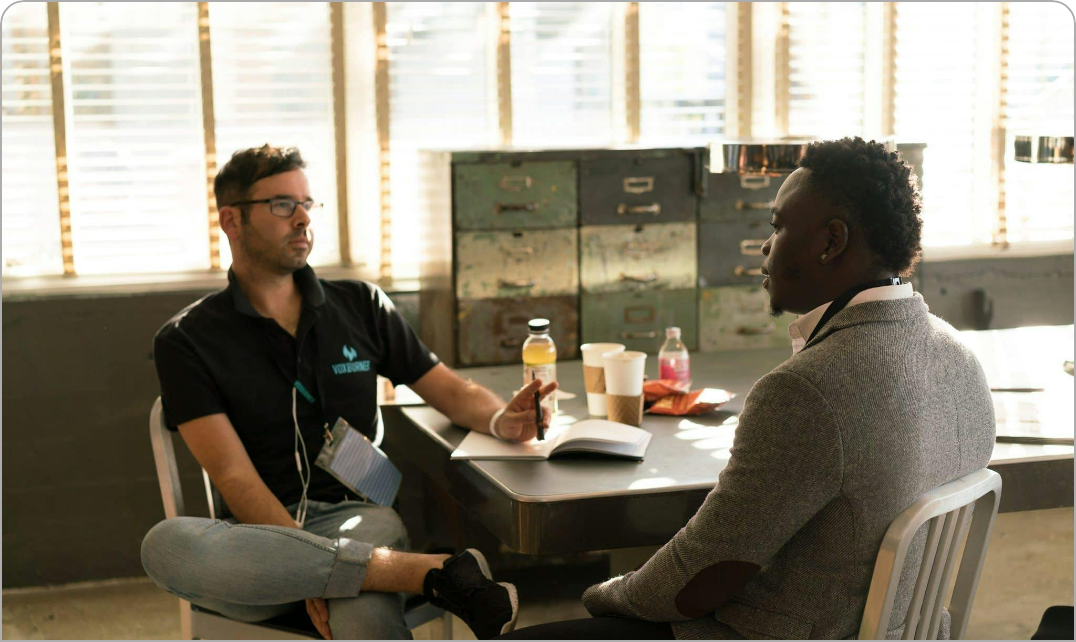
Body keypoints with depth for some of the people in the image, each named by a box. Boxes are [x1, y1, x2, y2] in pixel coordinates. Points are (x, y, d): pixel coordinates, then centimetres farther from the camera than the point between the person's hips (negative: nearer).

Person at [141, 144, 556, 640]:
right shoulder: (187, 341, 6)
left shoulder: (360, 306, 16)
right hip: (264, 534, 1)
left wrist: (501, 419, -5)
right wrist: (305, 563, -19)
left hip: (357, 514, -1)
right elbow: (235, 478, -4)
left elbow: (451, 390, 20)